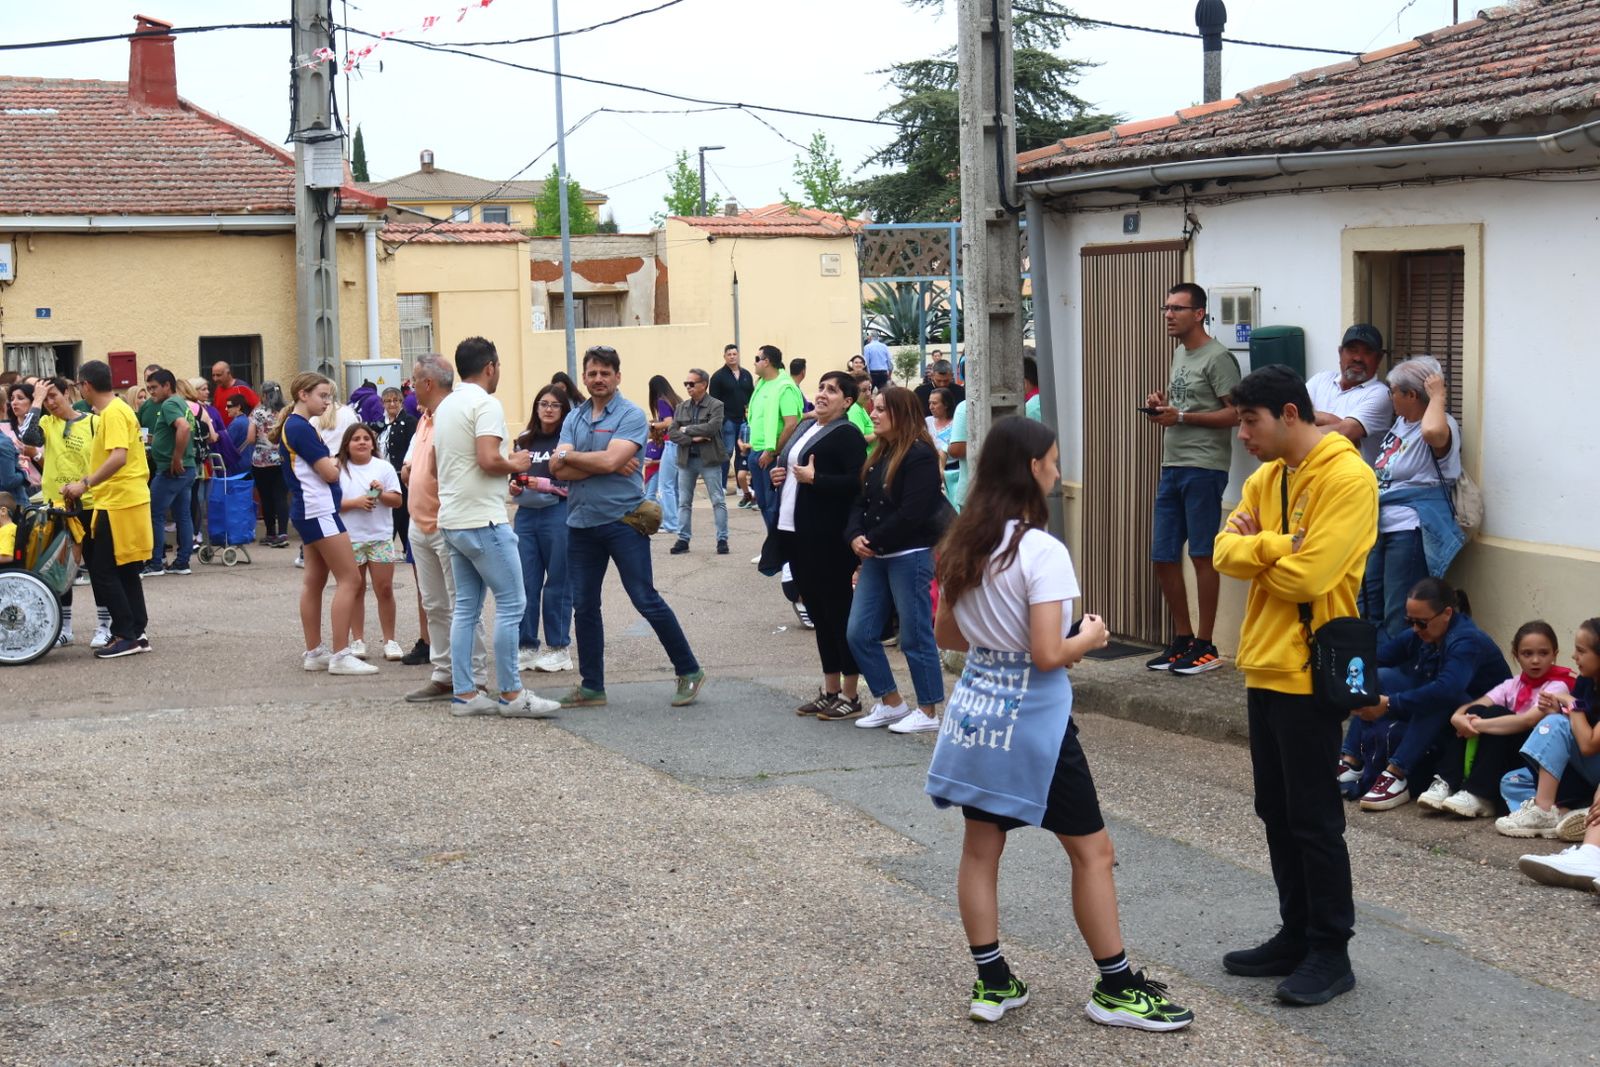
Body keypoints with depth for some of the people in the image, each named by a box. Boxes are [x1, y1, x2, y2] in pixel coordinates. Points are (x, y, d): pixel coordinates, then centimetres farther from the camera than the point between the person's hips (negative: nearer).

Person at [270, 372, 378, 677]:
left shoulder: (296, 426, 15)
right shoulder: (300, 428, -16)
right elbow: (329, 472, -16)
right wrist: (334, 462, 3)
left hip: (310, 512, 11)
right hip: (319, 510, -11)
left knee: (314, 581, 12)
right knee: (350, 580, -9)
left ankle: (314, 652, 15)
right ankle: (340, 655, -10)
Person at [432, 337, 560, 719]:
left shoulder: (445, 406, 15)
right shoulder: (486, 404, -13)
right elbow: (488, 460, -25)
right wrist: (515, 464, -6)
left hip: (452, 521, 9)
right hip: (483, 520, -9)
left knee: (466, 608, 10)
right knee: (511, 605, -4)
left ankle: (464, 694, 11)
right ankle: (511, 695, -3)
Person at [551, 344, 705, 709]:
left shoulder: (631, 415, -7)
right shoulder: (574, 418, 10)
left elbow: (610, 460, -20)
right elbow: (560, 470, -3)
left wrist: (569, 455, -6)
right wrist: (605, 464, -14)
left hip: (622, 519, -6)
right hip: (581, 523, 6)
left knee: (645, 599, -6)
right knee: (584, 606, 9)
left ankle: (689, 671, 6)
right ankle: (591, 686, 18)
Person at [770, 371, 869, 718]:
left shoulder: (847, 434, -10)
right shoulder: (805, 427, 16)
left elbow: (858, 482, -21)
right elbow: (787, 464, 29)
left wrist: (815, 478, -21)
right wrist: (778, 475, 9)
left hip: (828, 537, -9)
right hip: (795, 532, 9)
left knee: (837, 611, -2)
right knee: (817, 611, 13)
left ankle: (850, 696, 5)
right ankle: (830, 691, 21)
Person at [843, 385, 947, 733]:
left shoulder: (919, 455, -13)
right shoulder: (879, 454, 15)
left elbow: (911, 513, -20)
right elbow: (862, 502, 13)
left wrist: (873, 541, -14)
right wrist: (855, 536, -6)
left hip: (910, 555, -9)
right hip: (876, 557, 9)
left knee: (915, 636, -1)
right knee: (860, 633, 6)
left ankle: (927, 712, 10)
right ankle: (891, 704, 19)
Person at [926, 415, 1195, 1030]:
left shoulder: (964, 545, 3)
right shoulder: (1041, 551, -19)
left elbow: (947, 635, 13)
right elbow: (1048, 655, -22)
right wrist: (1089, 638, -4)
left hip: (976, 713, 7)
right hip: (1031, 723, -7)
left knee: (980, 850, 11)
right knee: (1092, 852, 5)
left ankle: (992, 983, 18)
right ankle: (1116, 989, 13)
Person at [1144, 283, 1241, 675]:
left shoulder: (1217, 358, -9)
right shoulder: (1180, 354, 19)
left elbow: (1236, 413, -15)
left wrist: (1181, 416, -17)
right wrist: (1161, 403, 8)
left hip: (1203, 468, -9)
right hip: (1172, 466, 9)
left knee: (1202, 555, -5)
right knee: (1163, 557, 9)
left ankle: (1205, 646, 1)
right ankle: (1182, 639, 20)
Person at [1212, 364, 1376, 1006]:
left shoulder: (1346, 478, -15)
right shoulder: (1266, 478, 11)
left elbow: (1307, 575, -22)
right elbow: (1226, 553, 3)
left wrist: (1254, 548, -5)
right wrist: (1276, 547, -15)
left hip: (1308, 671, -8)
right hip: (1264, 665, 8)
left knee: (1313, 818, -1)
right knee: (1276, 812, 14)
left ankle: (1331, 953, 9)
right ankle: (1296, 936, 25)